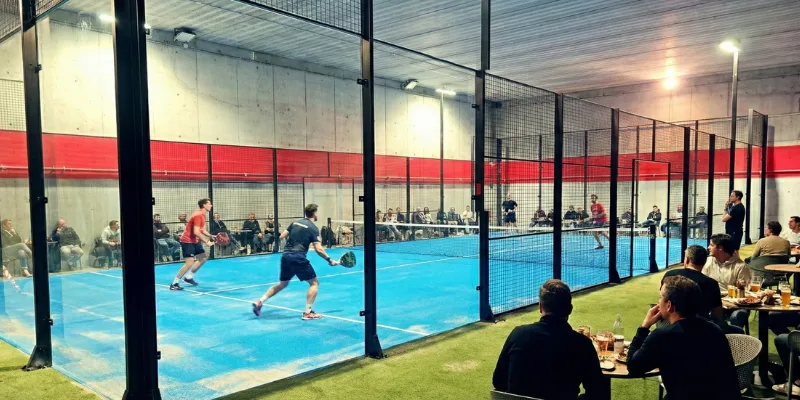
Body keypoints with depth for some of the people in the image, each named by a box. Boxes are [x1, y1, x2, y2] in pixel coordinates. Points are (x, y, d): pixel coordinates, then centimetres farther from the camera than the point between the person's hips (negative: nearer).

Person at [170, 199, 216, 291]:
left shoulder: (202, 215, 10)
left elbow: (202, 230, 16)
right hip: (187, 241, -10)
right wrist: (206, 242, -25)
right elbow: (196, 232, -29)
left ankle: (188, 277, 23)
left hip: (194, 241, 11)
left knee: (204, 258, 15)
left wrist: (211, 236, 1)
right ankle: (174, 284, -7)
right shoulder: (198, 215, -22)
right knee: (189, 263, -16)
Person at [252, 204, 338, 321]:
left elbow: (282, 237, 15)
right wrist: (329, 260, 0)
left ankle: (260, 302, 18)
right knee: (314, 283, 6)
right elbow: (318, 250, -11)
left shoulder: (295, 222, 13)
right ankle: (308, 313, 0)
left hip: (285, 256, 7)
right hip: (298, 258, -7)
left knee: (282, 284, 24)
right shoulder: (313, 228, -5)